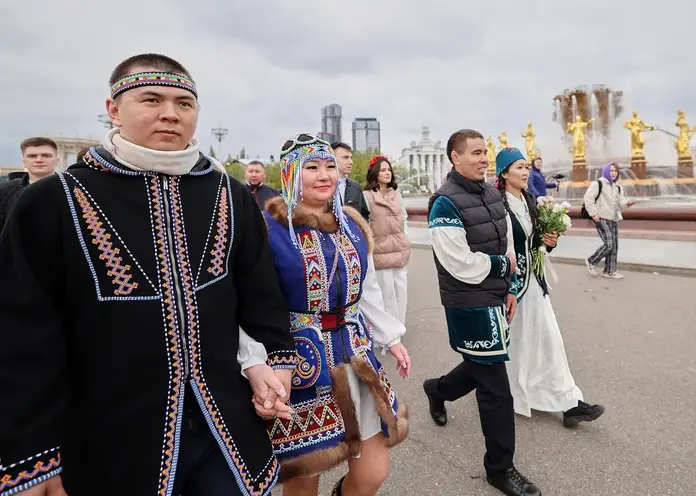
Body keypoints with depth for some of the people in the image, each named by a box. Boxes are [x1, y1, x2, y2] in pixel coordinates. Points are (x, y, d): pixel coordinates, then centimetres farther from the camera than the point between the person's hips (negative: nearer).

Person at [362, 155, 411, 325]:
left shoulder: (396, 195, 12)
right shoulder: (367, 196, -10)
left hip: (399, 251, 7)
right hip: (381, 252, -6)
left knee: (401, 287, 9)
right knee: (386, 290, -3)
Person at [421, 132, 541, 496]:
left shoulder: (492, 194, 9)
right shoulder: (445, 203, -17)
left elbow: (509, 244, 14)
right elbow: (460, 264, -23)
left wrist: (510, 288, 6)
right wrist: (502, 265, -9)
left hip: (495, 298, 8)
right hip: (469, 304, -8)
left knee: (484, 366, 24)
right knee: (495, 385, 1)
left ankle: (437, 389, 53)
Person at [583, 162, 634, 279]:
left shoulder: (618, 188, 18)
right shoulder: (598, 183, -6)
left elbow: (620, 202, 11)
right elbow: (588, 198, -13)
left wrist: (626, 203, -13)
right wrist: (593, 214, -18)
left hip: (614, 220, 8)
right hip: (601, 219, -8)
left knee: (614, 246, 7)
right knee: (609, 244, -16)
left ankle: (609, 271, 16)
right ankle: (591, 261, 5)